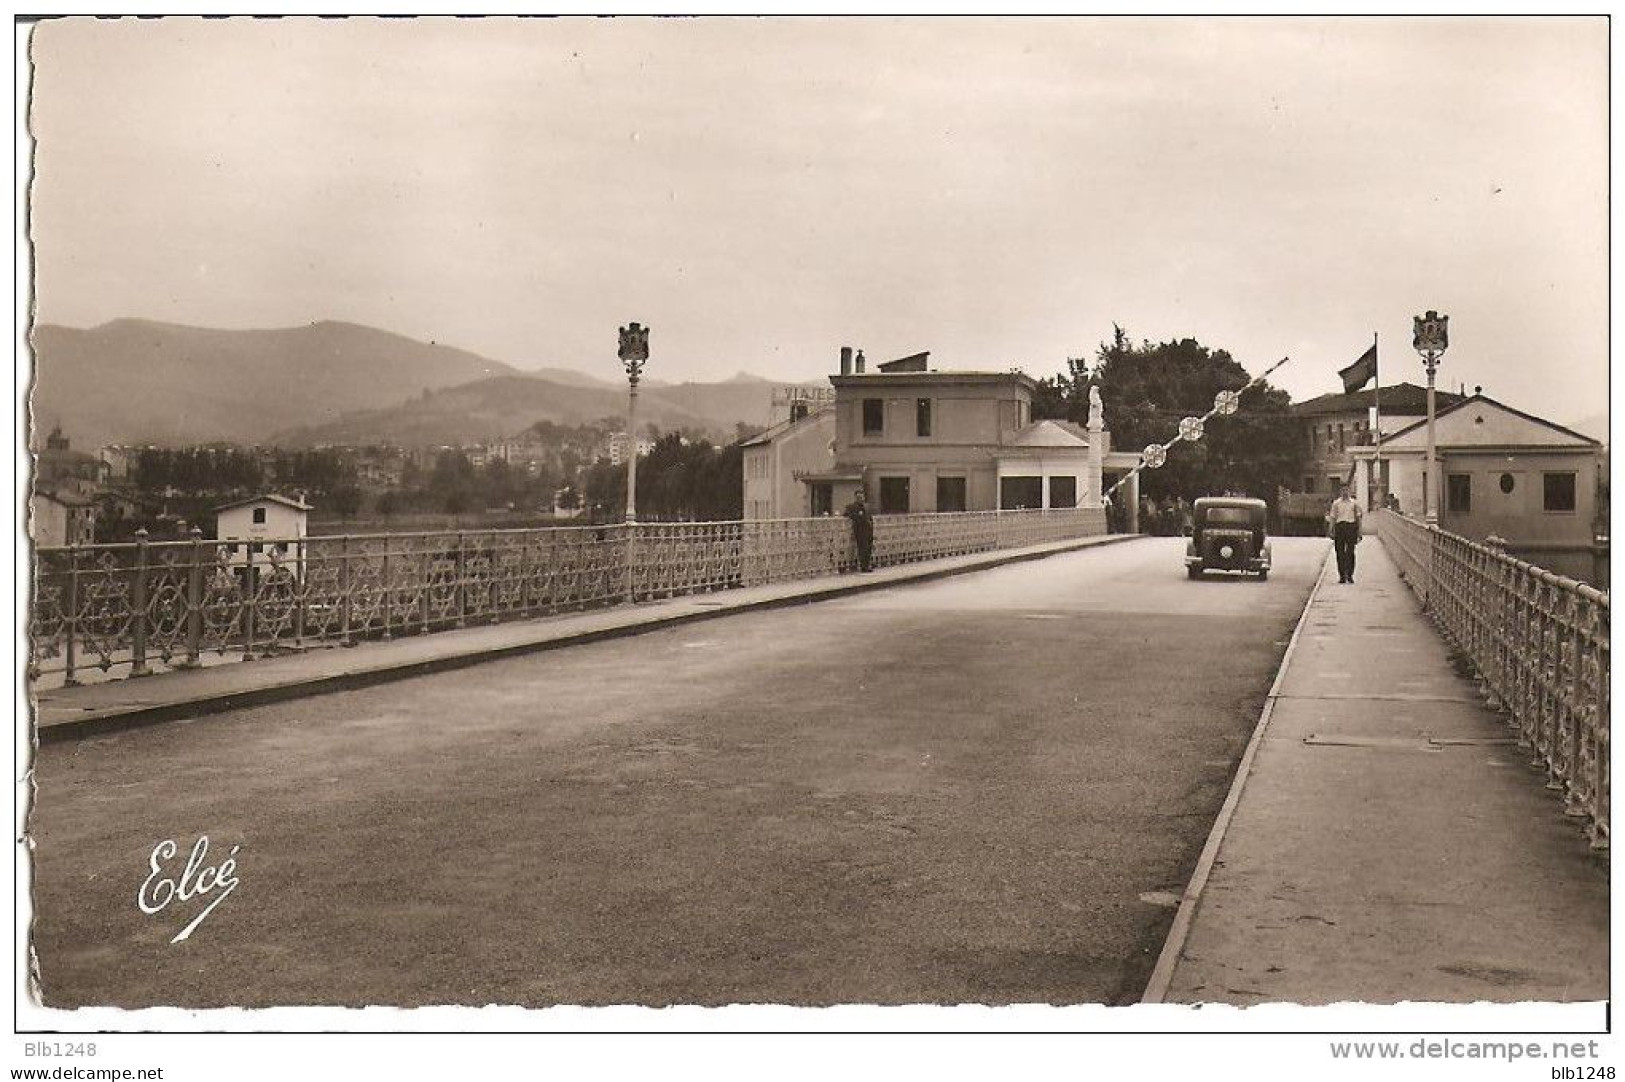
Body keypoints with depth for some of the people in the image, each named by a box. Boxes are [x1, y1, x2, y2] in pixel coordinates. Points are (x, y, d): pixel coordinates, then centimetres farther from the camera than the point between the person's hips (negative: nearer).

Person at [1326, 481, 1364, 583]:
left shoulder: (1354, 502, 9)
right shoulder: (1336, 503, 10)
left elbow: (1358, 517, 11)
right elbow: (1332, 517, 9)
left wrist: (1359, 532, 7)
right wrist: (1331, 530, 1)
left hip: (1351, 526, -1)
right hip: (1339, 526, 1)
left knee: (1350, 552, -5)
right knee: (1340, 552, -1)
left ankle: (1350, 575, 2)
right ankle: (1342, 575, 5)